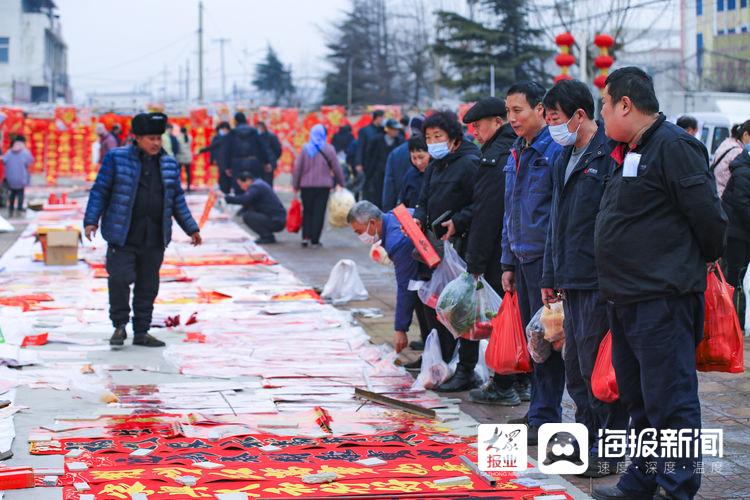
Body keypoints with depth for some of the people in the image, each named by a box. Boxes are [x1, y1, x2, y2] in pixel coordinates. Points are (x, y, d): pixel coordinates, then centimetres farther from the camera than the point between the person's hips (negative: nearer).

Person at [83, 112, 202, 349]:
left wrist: (190, 228, 16)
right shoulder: (117, 158, -2)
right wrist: (91, 220, -10)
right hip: (123, 236, -4)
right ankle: (120, 325, 8)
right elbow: (100, 191, -1)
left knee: (148, 286, 8)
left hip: (154, 239, 4)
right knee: (120, 279, -11)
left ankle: (141, 332, 17)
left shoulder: (169, 164, 10)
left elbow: (177, 199, 18)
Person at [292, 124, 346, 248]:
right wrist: (340, 183, 12)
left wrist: (295, 186, 7)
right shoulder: (328, 149, -3)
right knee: (319, 212, 2)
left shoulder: (305, 149, 0)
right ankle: (315, 240, -1)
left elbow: (297, 168, 0)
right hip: (323, 186, -1)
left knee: (307, 211, 13)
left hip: (306, 186, 2)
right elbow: (336, 168, 0)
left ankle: (305, 236, 0)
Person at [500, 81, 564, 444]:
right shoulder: (516, 154, 14)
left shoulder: (555, 151, -13)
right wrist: (508, 262, 17)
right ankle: (539, 410, 22)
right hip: (522, 257, 8)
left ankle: (546, 417, 3)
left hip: (545, 258, -8)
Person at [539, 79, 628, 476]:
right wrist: (551, 277, 21)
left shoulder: (610, 155, -13)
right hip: (572, 280, 9)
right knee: (575, 368, 15)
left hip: (600, 281, -9)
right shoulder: (566, 158, 16)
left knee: (598, 368, -3)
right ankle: (587, 439, 27)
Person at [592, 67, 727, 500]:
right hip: (627, 299, 10)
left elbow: (708, 214, -15)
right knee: (638, 398, 18)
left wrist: (707, 259, 0)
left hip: (663, 299, -10)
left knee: (669, 401, -7)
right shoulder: (630, 152, 18)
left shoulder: (674, 146, -14)